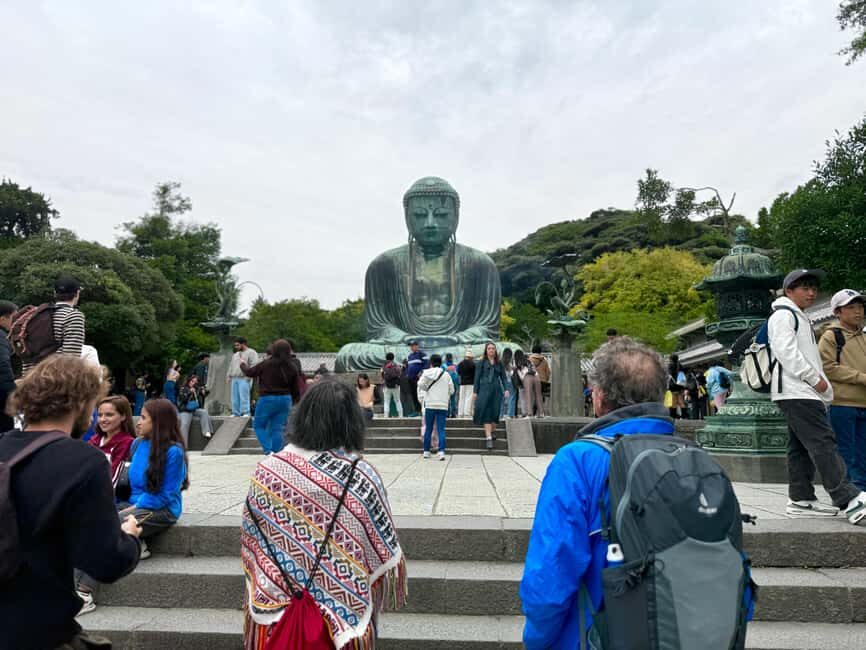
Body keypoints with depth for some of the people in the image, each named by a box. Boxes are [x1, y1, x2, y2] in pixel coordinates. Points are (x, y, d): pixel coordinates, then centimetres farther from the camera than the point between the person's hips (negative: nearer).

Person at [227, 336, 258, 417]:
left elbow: (253, 365, -11)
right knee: (235, 397, 5)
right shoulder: (235, 355, 26)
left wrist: (248, 375, -18)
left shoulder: (251, 352, 0)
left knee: (244, 396, -12)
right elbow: (231, 366, 30)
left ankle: (245, 413, -10)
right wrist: (228, 376, 19)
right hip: (234, 379, 8)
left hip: (244, 379, -7)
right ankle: (236, 413, 10)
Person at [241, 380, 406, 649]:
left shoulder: (265, 472, -13)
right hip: (342, 615, -1)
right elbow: (385, 553, -11)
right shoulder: (362, 477, -19)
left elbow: (250, 544, -2)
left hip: (276, 614, 2)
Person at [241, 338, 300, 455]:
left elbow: (250, 372, 1)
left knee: (259, 425, 11)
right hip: (285, 399, 4)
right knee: (277, 428, 10)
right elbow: (295, 388, 4)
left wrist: (243, 365, 22)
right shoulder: (293, 366, -3)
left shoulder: (267, 364, -14)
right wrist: (295, 401, 18)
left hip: (268, 399, -4)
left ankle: (268, 451, -5)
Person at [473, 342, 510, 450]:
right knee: (486, 413, -7)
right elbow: (477, 377, 4)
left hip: (496, 390, 2)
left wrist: (506, 389, -2)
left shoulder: (499, 364, 12)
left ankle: (493, 431, 29)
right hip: (484, 389, -2)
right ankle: (488, 437, -9)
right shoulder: (482, 363, 5)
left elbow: (503, 377, 11)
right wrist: (475, 391, -1)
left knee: (495, 412, 4)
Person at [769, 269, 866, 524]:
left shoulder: (801, 319, 28)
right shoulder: (783, 315, -5)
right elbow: (786, 352, -17)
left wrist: (824, 389, 18)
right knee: (823, 443, -15)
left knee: (801, 448, 8)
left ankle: (801, 499, 10)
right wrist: (814, 379, -14)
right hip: (796, 393, -11)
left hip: (807, 393, 11)